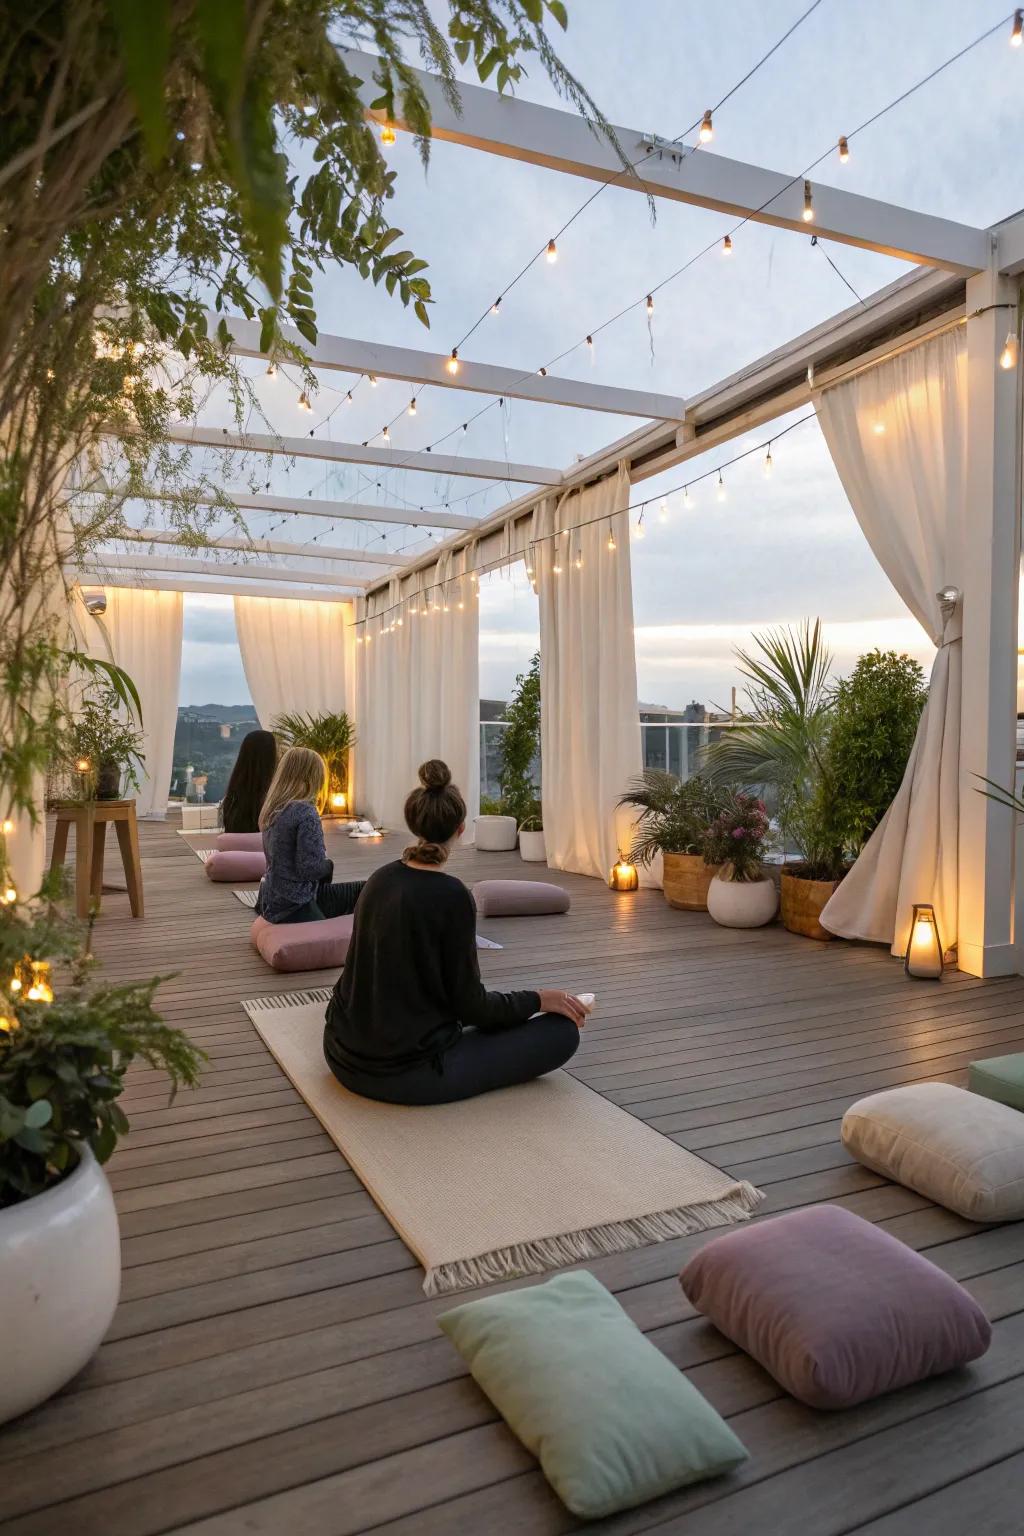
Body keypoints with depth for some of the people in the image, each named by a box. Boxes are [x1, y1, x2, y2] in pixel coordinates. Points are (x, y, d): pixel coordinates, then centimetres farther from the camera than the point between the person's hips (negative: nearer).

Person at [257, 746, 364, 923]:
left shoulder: (272, 810, 6)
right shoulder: (305, 812, -20)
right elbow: (310, 868, -21)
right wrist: (329, 865, -2)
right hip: (294, 908, -9)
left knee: (363, 890, 18)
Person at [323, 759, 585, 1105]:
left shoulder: (381, 877, 2)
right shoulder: (450, 895, -20)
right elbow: (470, 1006, -14)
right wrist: (538, 999, 1)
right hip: (405, 1072, -9)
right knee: (562, 1030, -1)